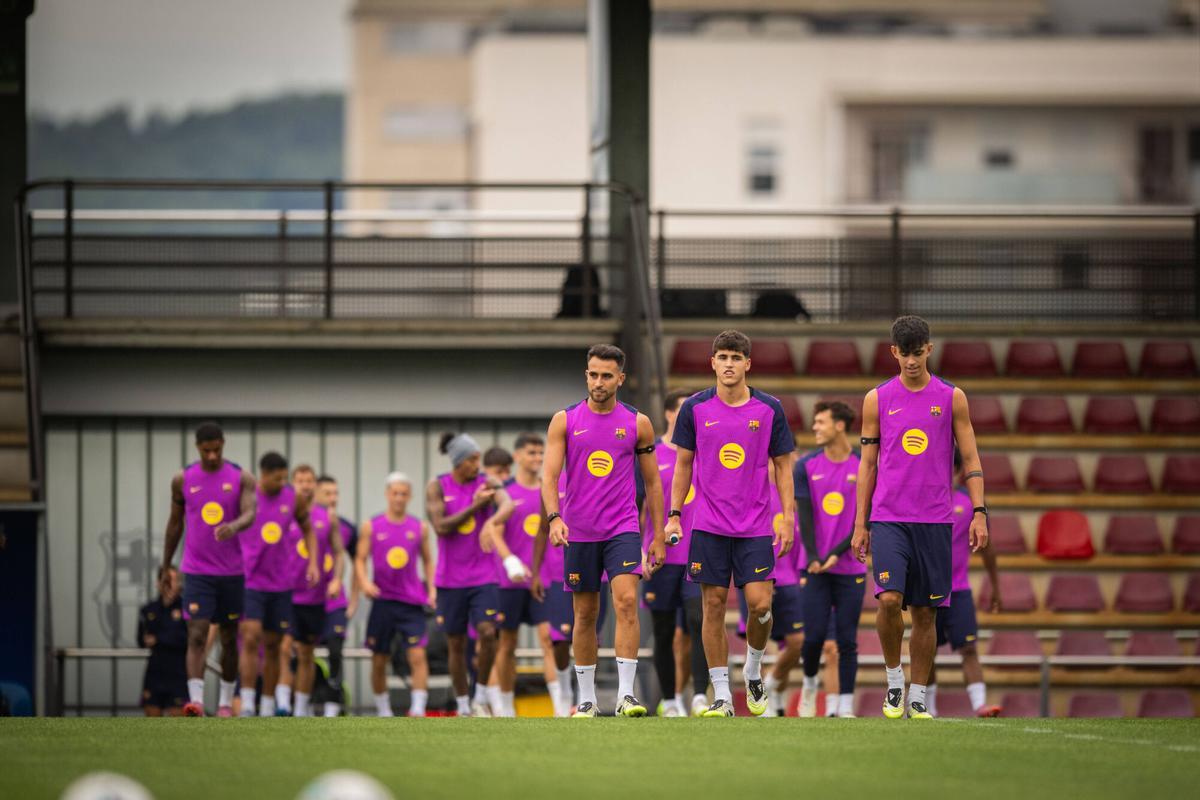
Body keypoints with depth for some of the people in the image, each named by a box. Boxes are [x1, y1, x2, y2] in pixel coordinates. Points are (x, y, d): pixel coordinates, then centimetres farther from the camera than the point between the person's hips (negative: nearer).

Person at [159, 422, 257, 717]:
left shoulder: (241, 478, -1)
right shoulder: (183, 479, 3)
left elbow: (250, 514, -16)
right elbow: (175, 523, 12)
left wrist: (234, 526, -40)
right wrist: (165, 568, 15)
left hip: (232, 571, 1)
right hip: (196, 570, -1)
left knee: (229, 638, 9)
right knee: (197, 635, -14)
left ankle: (226, 701, 21)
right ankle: (195, 700, -22)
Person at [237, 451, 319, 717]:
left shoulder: (293, 500, 2)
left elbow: (308, 530, 17)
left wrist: (313, 562, 4)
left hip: (280, 583, 4)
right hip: (250, 582, -4)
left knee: (273, 645, 9)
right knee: (251, 639, -16)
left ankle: (268, 707, 17)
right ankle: (247, 705, -17)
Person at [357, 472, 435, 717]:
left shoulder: (420, 528, 6)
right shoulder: (371, 527, 4)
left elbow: (427, 561, 13)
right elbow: (360, 559, 4)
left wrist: (431, 589, 0)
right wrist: (364, 582, -15)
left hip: (412, 602, 0)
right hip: (382, 601, 0)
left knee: (418, 655, -14)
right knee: (379, 660, 6)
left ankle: (418, 709, -17)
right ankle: (383, 711, 18)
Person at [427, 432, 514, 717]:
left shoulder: (487, 483, -1)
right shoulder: (437, 487, 0)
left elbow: (507, 504, -21)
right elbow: (440, 527, -10)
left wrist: (491, 522, -42)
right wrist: (474, 507, -15)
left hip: (483, 576, -1)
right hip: (450, 579, 1)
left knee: (487, 632, -18)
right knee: (456, 644, 6)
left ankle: (481, 698, -1)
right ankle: (463, 708, 18)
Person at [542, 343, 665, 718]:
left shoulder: (637, 424, 4)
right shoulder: (565, 421, 2)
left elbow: (653, 483, 10)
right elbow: (550, 475, -4)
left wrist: (658, 537, 7)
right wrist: (554, 517, -21)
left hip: (623, 530, -1)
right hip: (578, 532, 1)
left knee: (626, 601, -18)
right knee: (585, 614, 6)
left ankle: (626, 694, -20)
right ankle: (586, 699, 16)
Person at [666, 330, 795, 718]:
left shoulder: (769, 409, 1)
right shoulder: (695, 408, 1)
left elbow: (782, 466, 7)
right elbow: (683, 464, 8)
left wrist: (787, 518, 0)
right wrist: (674, 515, 3)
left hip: (756, 526, 0)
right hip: (709, 526, 0)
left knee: (760, 603, -10)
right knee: (714, 606, 0)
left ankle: (753, 671, 18)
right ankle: (721, 696, 5)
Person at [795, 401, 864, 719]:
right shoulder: (807, 466, 4)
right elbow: (804, 514, -2)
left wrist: (836, 554, -15)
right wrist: (813, 558, -15)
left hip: (850, 568, -1)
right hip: (817, 568, 1)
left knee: (847, 641, -2)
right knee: (814, 636, -6)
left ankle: (845, 708, 2)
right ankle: (810, 684, 22)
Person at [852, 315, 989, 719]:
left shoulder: (951, 398, 5)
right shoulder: (877, 399, 5)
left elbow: (970, 459, 6)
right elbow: (868, 464, 9)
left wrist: (979, 512, -4)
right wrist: (860, 524, 7)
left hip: (934, 521, 1)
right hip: (888, 519, -1)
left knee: (924, 611, 4)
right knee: (889, 599, -18)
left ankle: (918, 698, 12)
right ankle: (894, 679, 2)